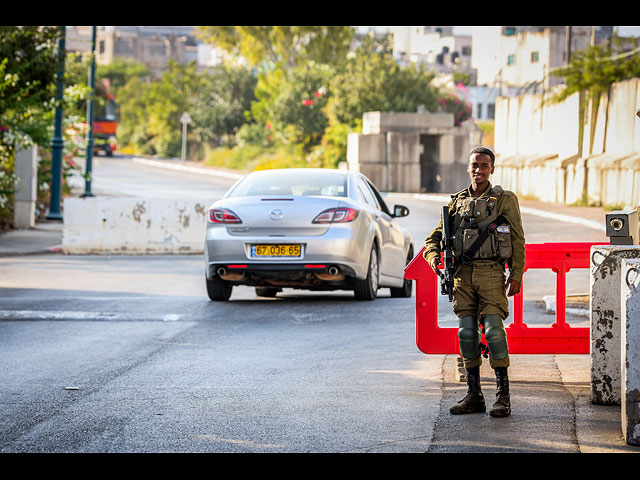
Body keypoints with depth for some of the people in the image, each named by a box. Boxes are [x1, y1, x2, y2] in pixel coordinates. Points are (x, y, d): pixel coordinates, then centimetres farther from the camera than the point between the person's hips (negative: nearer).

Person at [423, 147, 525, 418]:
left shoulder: (504, 200, 5)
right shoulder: (457, 202, 16)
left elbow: (517, 240, 3)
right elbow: (436, 235, 19)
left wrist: (516, 276, -5)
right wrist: (433, 255, -3)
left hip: (491, 273, -4)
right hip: (463, 274, 4)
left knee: (494, 330, -12)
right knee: (467, 333, 4)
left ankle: (503, 396, -6)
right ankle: (474, 395, 11)